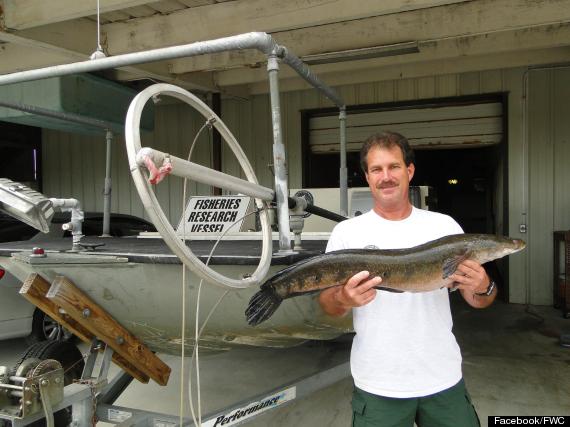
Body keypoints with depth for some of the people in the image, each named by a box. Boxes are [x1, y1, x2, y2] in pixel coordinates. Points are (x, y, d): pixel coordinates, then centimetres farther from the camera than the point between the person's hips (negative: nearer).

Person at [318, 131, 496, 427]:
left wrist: (483, 288, -20)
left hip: (443, 379, 2)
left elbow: (476, 299, 3)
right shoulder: (346, 232, -4)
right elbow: (326, 303, -2)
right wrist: (343, 300, -25)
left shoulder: (444, 226, 0)